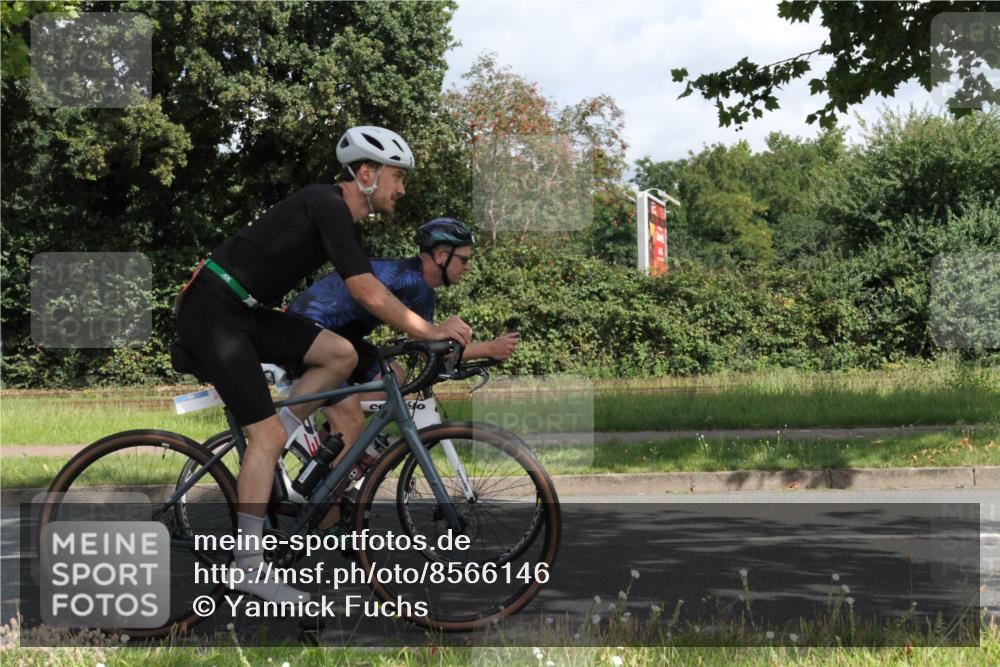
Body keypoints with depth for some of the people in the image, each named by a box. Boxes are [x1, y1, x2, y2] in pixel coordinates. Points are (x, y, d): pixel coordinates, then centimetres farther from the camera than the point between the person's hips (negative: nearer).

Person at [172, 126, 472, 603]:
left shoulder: (341, 218, 13)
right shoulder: (327, 206, -17)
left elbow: (371, 294, 17)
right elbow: (367, 294, -23)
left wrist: (428, 333, 12)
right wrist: (429, 332, -16)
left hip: (243, 312, 9)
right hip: (211, 310, -9)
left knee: (341, 354, -2)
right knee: (269, 434, -11)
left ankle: (261, 454, 6)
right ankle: (248, 564, -7)